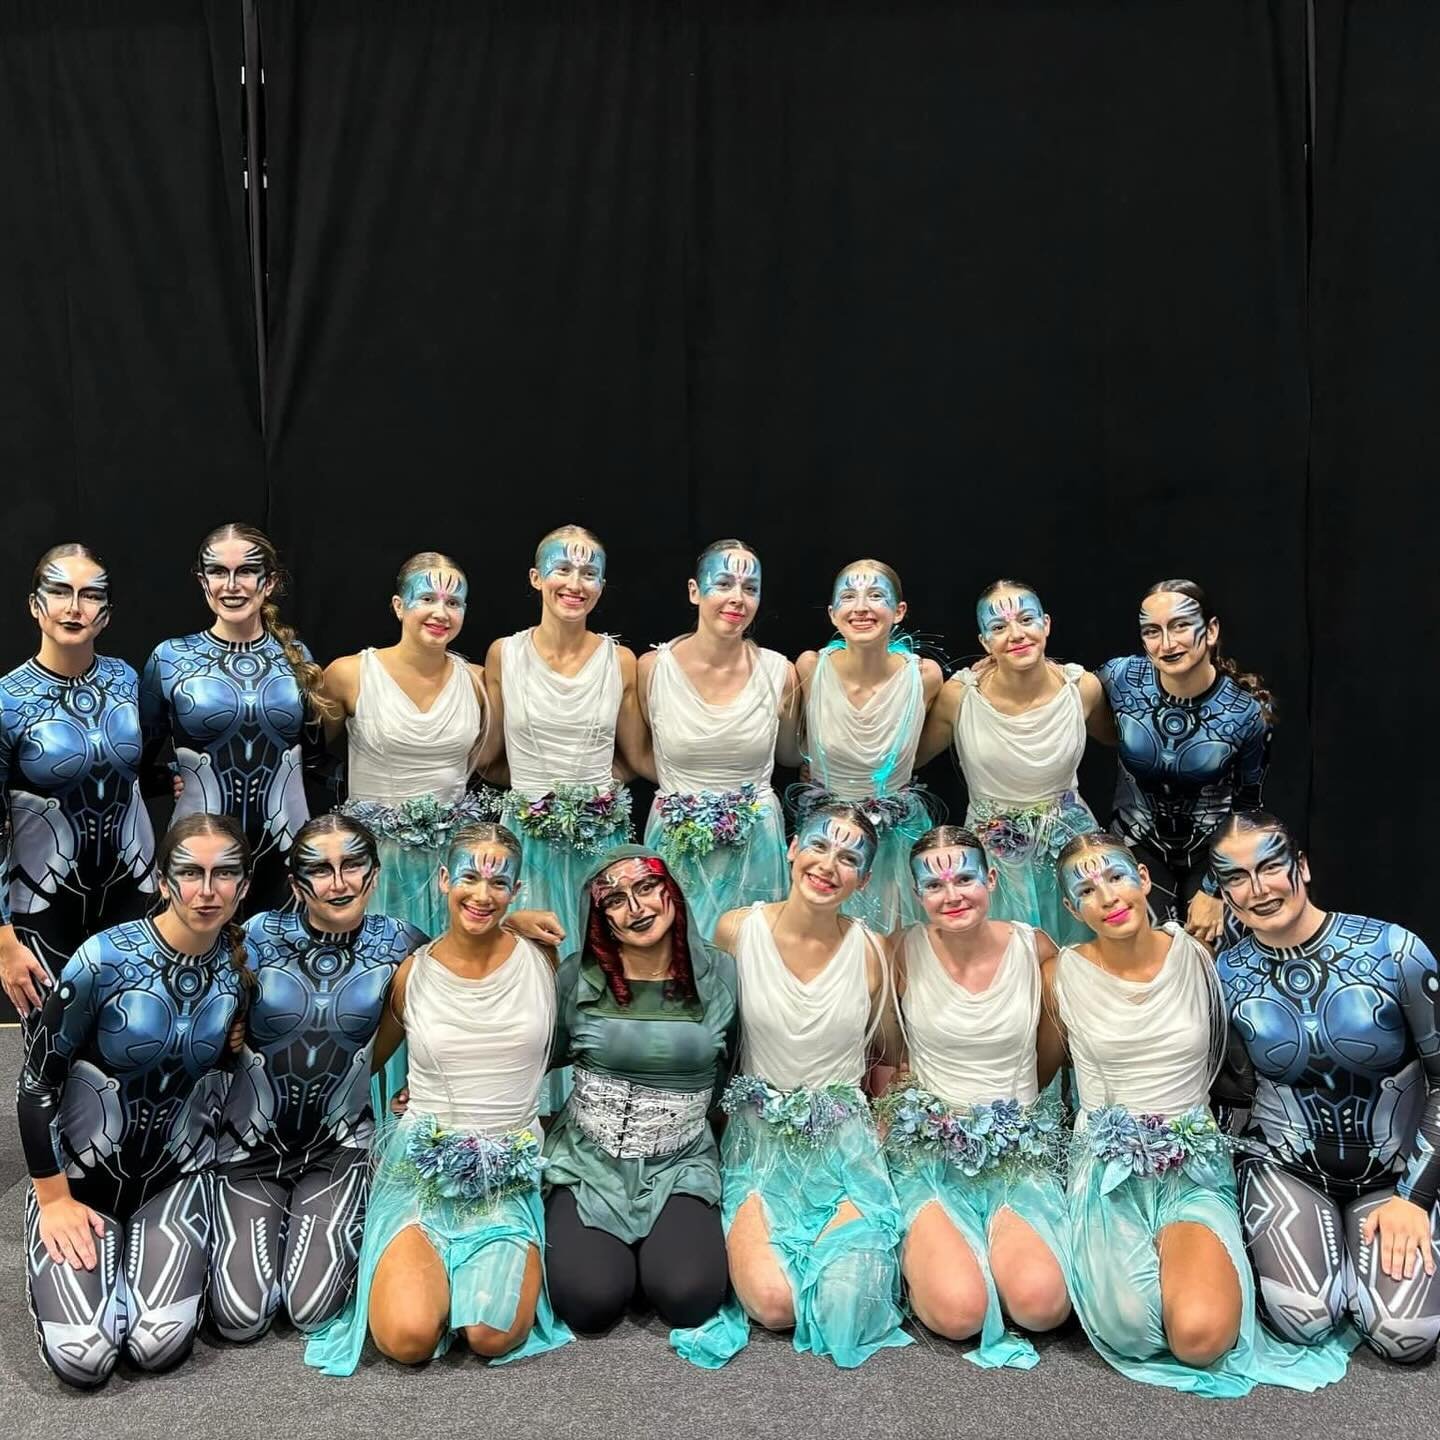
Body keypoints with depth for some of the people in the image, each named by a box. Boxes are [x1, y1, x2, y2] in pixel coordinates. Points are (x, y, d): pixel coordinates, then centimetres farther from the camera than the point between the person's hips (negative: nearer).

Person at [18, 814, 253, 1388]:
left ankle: (149, 1252, 16)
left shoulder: (242, 964, -8)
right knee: (81, 1359, -17)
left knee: (160, 1347, -16)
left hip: (176, 1172, 3)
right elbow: (36, 1079, -13)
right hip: (83, 1170, -2)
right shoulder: (107, 957, -21)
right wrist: (55, 1200, -10)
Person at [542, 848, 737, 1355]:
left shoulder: (719, 975, -1)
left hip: (680, 1165, 0)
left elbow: (736, 1073, 10)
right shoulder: (578, 976, -4)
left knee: (688, 1297, -24)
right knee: (592, 1300, -22)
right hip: (588, 1160, 0)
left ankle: (672, 1233, 11)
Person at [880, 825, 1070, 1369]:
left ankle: (996, 1236, 6)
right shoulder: (902, 951, -4)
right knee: (958, 1311, -24)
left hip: (1020, 1150, 1)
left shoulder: (1035, 949, -2)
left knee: (1042, 1303, -26)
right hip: (929, 1151, -1)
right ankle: (920, 1246, 8)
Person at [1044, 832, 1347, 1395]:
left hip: (1194, 1162, 1)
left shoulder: (1199, 956, 1)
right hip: (1107, 1163, 0)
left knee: (1201, 1335, -27)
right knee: (1132, 1323, -29)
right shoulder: (1061, 974, -2)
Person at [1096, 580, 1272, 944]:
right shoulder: (1120, 677, -19)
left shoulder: (1249, 711, -20)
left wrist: (1214, 892, -8)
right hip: (1139, 842, 1)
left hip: (1213, 848, 0)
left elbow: (1245, 807, -7)